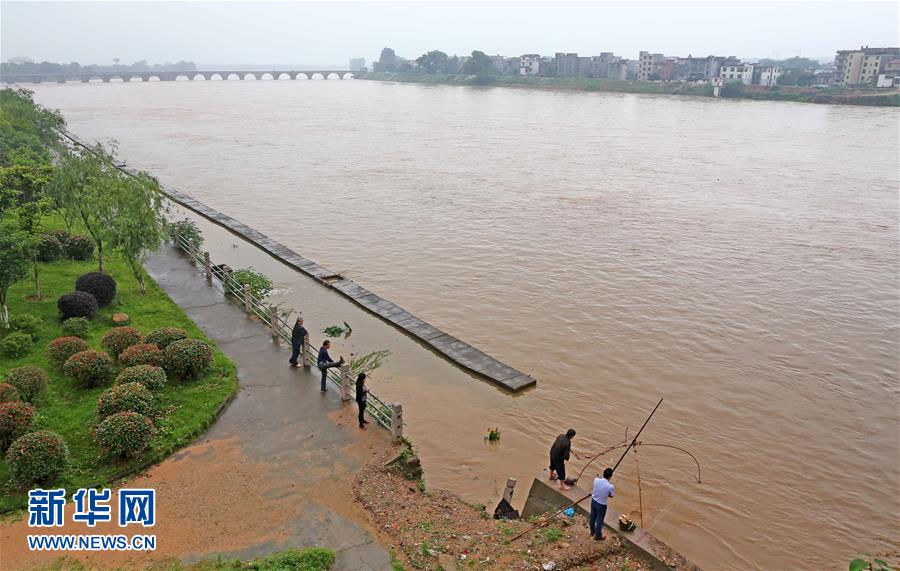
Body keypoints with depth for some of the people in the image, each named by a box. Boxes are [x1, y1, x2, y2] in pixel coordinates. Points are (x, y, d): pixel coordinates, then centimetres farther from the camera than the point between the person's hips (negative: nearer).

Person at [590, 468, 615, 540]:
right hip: (601, 505, -5)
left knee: (592, 517, 26)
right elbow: (612, 496, -9)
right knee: (599, 520, 17)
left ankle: (592, 531, 49)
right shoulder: (610, 487, -29)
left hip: (593, 501, 5)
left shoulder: (596, 480, -20)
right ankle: (598, 536, 36)